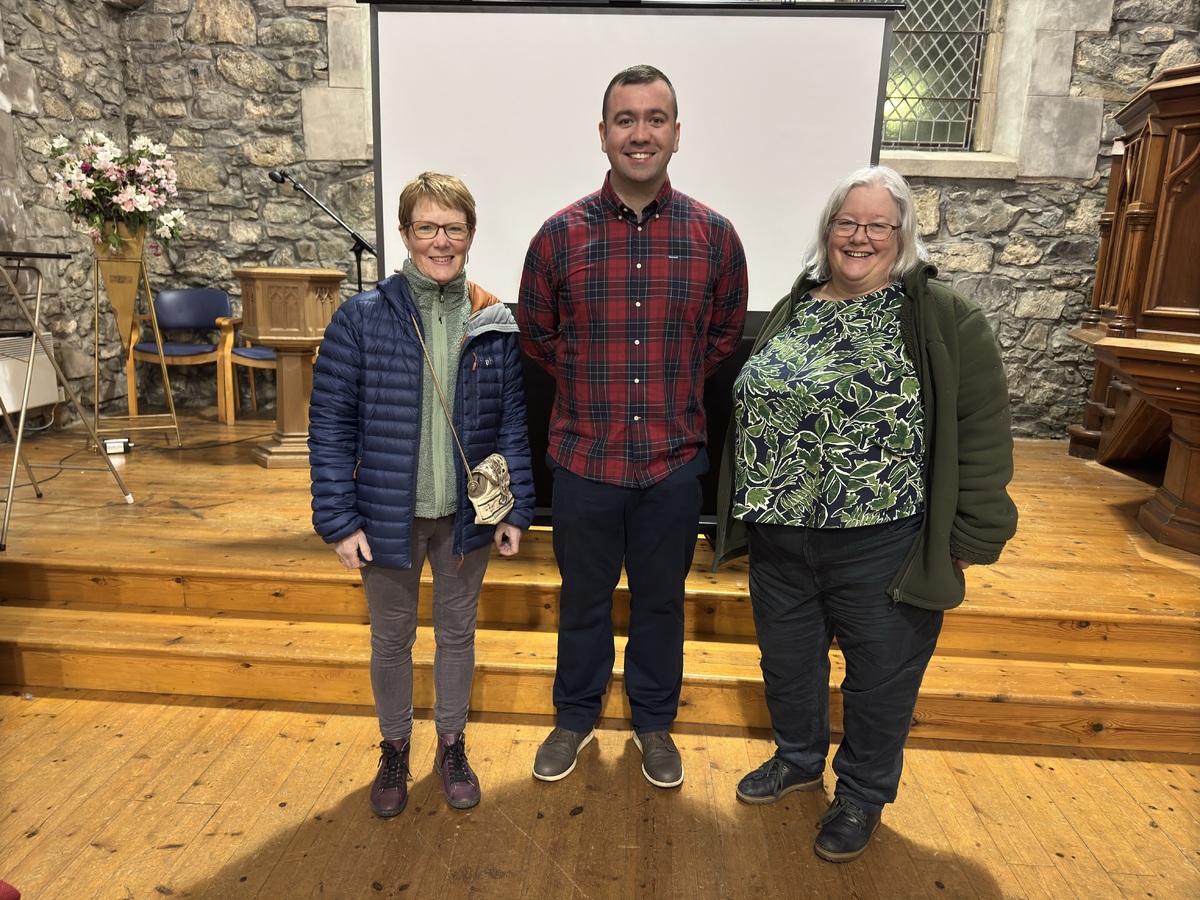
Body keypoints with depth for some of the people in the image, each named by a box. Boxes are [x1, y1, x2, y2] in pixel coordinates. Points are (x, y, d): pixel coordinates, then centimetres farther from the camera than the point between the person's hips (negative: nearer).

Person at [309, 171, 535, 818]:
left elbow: (512, 423, 1)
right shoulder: (361, 317, -10)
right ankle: (394, 748, 42)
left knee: (457, 631, 18)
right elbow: (330, 424, -8)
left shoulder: (496, 325, -4)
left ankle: (451, 745, 41)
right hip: (389, 514, -1)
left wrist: (516, 511, -1)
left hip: (466, 515, 2)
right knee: (391, 638, 17)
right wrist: (338, 520, -10)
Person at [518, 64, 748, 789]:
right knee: (584, 599, 17)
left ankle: (654, 721, 41)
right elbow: (536, 335, 8)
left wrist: (674, 389, 7)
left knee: (661, 601, 17)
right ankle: (576, 715, 41)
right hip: (584, 458, 0)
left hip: (674, 462, 1)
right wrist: (594, 385, 7)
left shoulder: (714, 236, -3)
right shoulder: (561, 235, -4)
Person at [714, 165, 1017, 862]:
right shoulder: (794, 310, 9)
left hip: (884, 547, -4)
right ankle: (799, 760, 47)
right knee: (788, 662, 20)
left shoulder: (945, 318, -7)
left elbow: (982, 429, -8)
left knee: (880, 677, 14)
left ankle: (863, 796, 39)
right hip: (780, 538, 5)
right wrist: (751, 507, 15)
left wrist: (970, 535, -9)